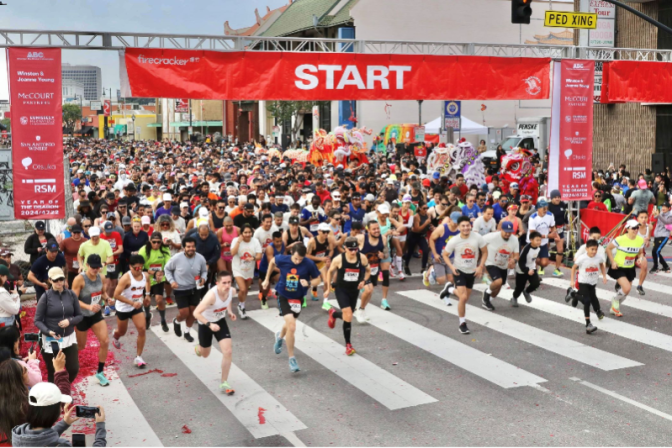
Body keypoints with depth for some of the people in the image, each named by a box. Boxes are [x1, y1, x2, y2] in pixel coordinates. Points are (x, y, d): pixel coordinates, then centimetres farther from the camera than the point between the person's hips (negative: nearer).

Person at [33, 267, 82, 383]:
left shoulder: (71, 295, -1)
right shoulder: (46, 297, -9)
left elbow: (80, 316, 4)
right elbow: (37, 321, -8)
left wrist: (69, 321, -16)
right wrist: (48, 332, -25)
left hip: (69, 338, 2)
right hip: (50, 340, -2)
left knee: (74, 369, 4)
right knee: (53, 373, 8)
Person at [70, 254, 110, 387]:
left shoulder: (100, 277, -3)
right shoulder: (79, 279, -22)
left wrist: (107, 298, -9)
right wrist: (88, 306, -38)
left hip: (97, 314, 5)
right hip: (82, 316, -5)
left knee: (105, 342, -5)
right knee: (80, 346, 11)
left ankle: (100, 372, 10)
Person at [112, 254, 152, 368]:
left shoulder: (145, 275, -10)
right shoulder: (126, 278, -28)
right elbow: (116, 295, -31)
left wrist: (147, 295, 8)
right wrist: (132, 303, -35)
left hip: (137, 307, 4)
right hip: (123, 308, -4)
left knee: (142, 329, -12)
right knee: (122, 332, 17)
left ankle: (138, 357, -1)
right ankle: (115, 335, 58)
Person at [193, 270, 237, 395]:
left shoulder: (232, 291, -18)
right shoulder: (212, 295, -38)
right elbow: (196, 313, -34)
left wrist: (230, 311, -6)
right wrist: (210, 324, -44)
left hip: (220, 321, 4)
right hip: (205, 323, -4)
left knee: (227, 352, -11)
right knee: (205, 354, 17)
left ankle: (224, 383, 3)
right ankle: (198, 348, 58)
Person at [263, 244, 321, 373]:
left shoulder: (309, 264, -21)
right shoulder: (282, 260, -19)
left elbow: (318, 279, -8)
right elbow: (272, 262, 5)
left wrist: (308, 283, -29)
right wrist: (267, 279, 11)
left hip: (298, 298, 2)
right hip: (283, 296, -2)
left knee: (290, 324, 22)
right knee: (291, 326, -18)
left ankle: (280, 336, 61)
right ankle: (291, 359, -4)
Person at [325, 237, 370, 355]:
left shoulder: (362, 258, -12)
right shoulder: (339, 259, -18)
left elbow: (368, 270, 7)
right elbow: (330, 272, 1)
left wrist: (363, 281, -12)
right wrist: (328, 288, 4)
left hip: (354, 290, 4)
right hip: (341, 289, -4)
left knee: (347, 315, 17)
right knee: (348, 316, -17)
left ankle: (334, 314, 54)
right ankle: (348, 344, 1)